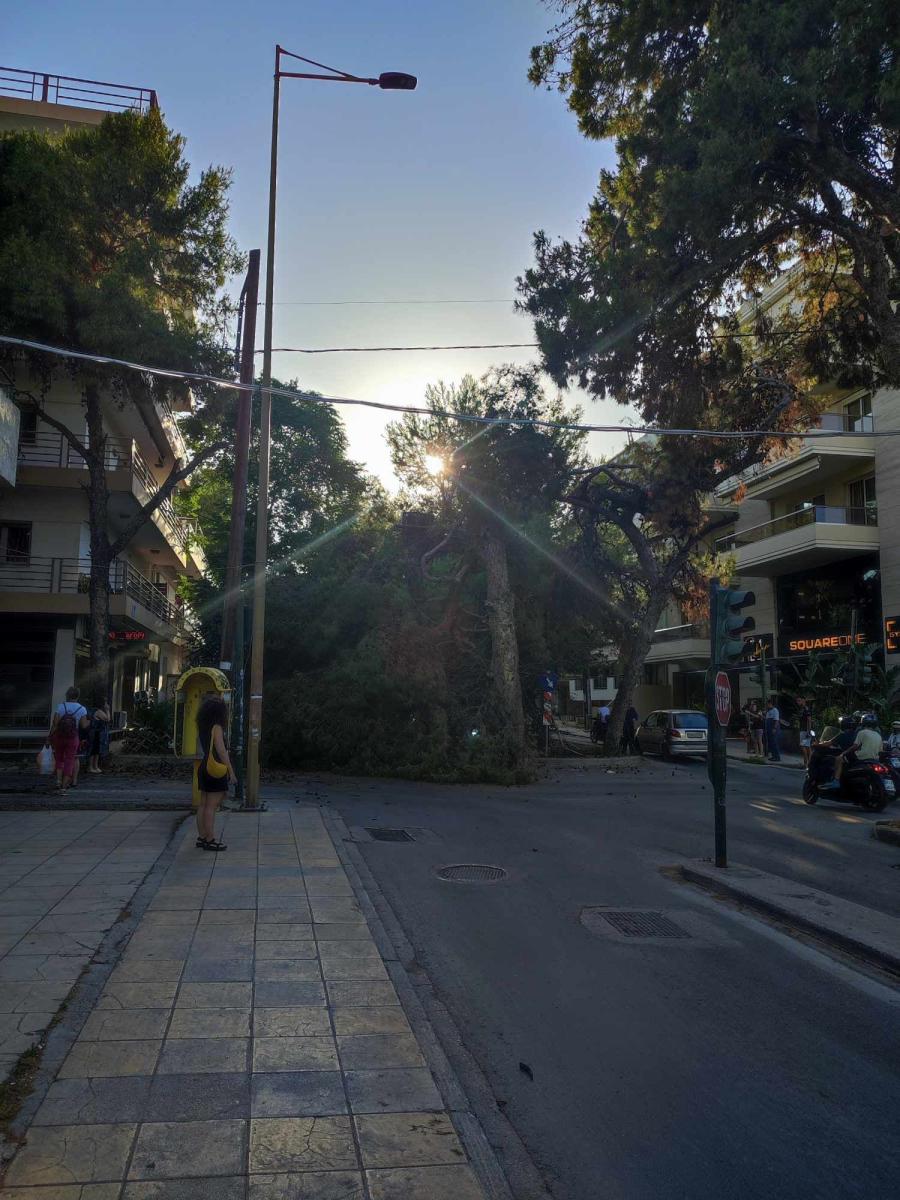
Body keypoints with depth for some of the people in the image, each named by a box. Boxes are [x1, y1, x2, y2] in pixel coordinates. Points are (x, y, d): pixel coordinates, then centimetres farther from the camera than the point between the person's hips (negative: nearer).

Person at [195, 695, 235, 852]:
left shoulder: (202, 727, 10)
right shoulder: (216, 727, -15)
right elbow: (221, 751, -17)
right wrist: (231, 771, -13)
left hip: (204, 768, 9)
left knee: (203, 805, 12)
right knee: (211, 806, -5)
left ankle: (201, 837, 17)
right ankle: (210, 840, -2)